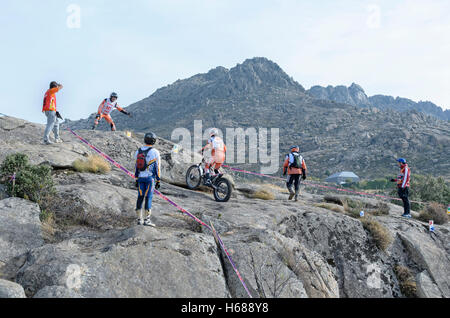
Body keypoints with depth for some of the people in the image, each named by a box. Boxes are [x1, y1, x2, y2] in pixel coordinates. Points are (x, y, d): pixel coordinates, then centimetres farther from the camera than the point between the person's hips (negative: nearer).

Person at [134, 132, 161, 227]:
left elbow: (136, 166, 9)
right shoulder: (155, 152, -8)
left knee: (140, 197, 8)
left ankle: (139, 219, 11)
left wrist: (136, 179, 15)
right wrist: (158, 181, -2)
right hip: (150, 177, -5)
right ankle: (147, 220, -5)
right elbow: (157, 167, -8)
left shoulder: (138, 151, 6)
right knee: (148, 198, -4)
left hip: (140, 178, 5)